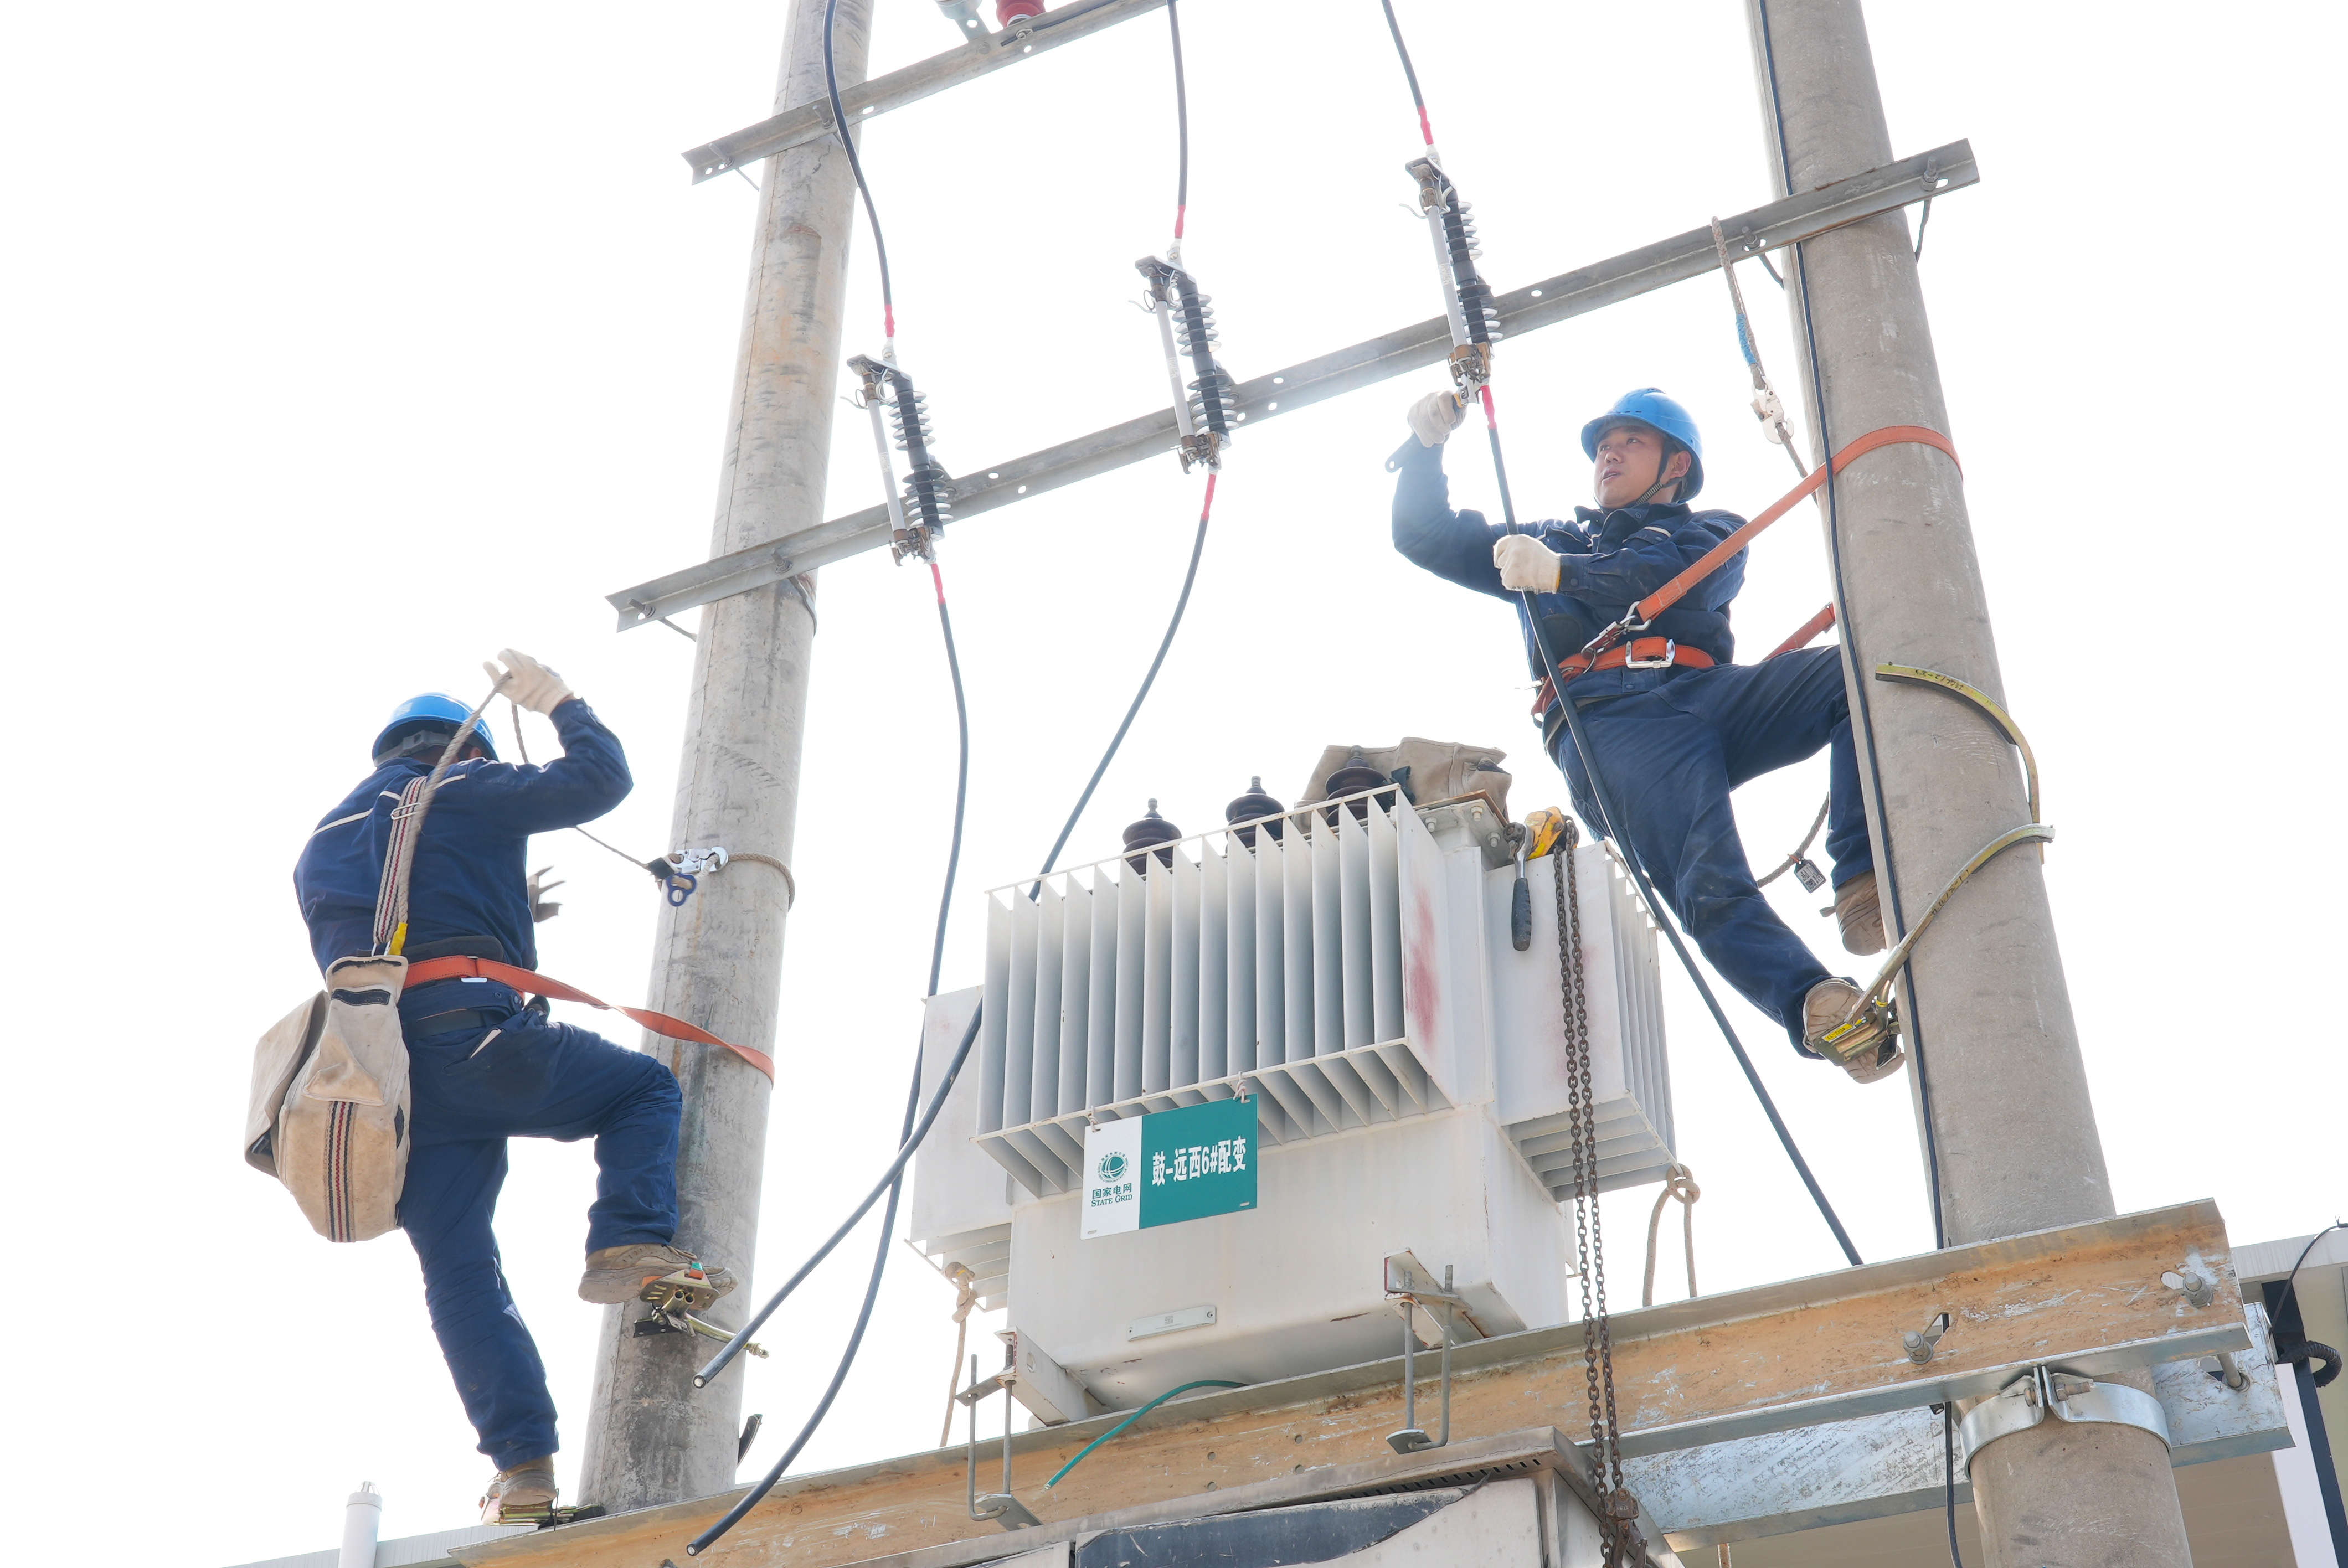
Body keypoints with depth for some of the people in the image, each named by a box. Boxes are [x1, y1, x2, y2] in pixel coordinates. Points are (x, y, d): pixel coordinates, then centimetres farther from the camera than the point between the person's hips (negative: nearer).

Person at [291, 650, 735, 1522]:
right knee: (646, 1088, 15)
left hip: (384, 1079, 6)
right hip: (475, 1044, -6)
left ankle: (523, 1468, -1)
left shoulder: (320, 845, 28)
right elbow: (599, 780, 6)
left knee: (459, 1273, 6)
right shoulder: (466, 792, 8)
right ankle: (632, 1242, -9)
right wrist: (559, 703, 25)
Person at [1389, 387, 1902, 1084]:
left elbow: (1689, 579, 6)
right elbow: (1425, 536, 40)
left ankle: (1864, 885, -36)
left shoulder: (1711, 531, 32)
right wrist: (1427, 447, 22)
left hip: (1706, 690, 2)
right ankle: (1821, 1008, -52)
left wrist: (1563, 574, -7)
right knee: (1711, 886, -31)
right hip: (1606, 719, -1)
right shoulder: (1553, 542, 42)